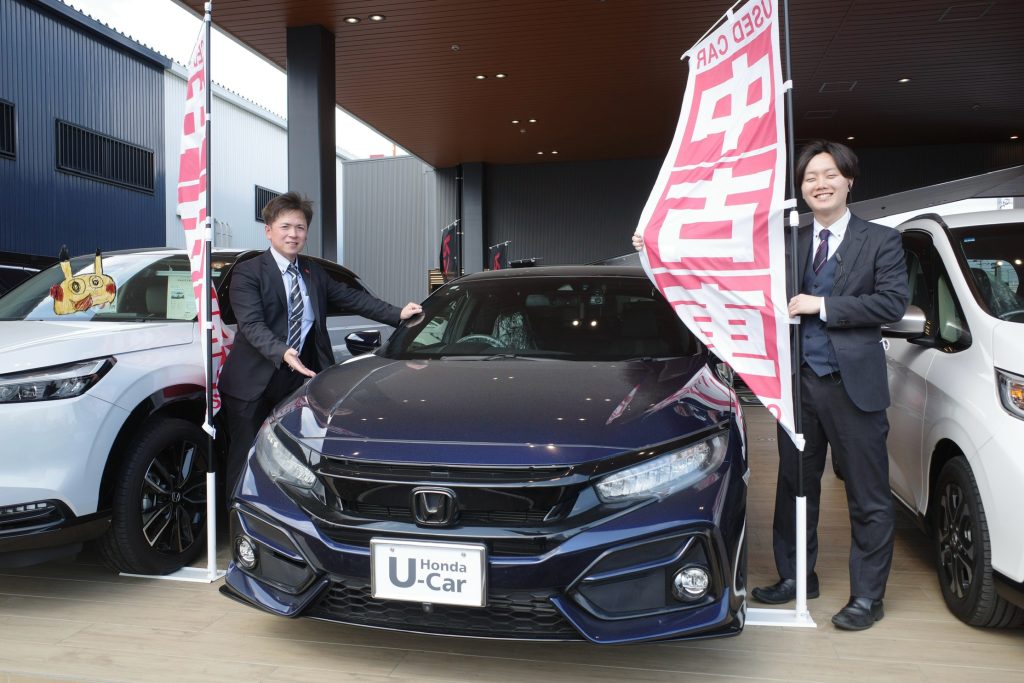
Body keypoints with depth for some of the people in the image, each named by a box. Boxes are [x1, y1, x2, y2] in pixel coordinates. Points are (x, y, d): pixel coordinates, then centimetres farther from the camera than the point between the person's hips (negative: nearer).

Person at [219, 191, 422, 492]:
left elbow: (350, 297, 11)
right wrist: (281, 352, -36)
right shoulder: (247, 273, -7)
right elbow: (252, 324, -19)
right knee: (245, 460, 4)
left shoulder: (313, 272, 13)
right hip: (253, 383, -4)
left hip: (297, 379, 5)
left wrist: (398, 313, 1)